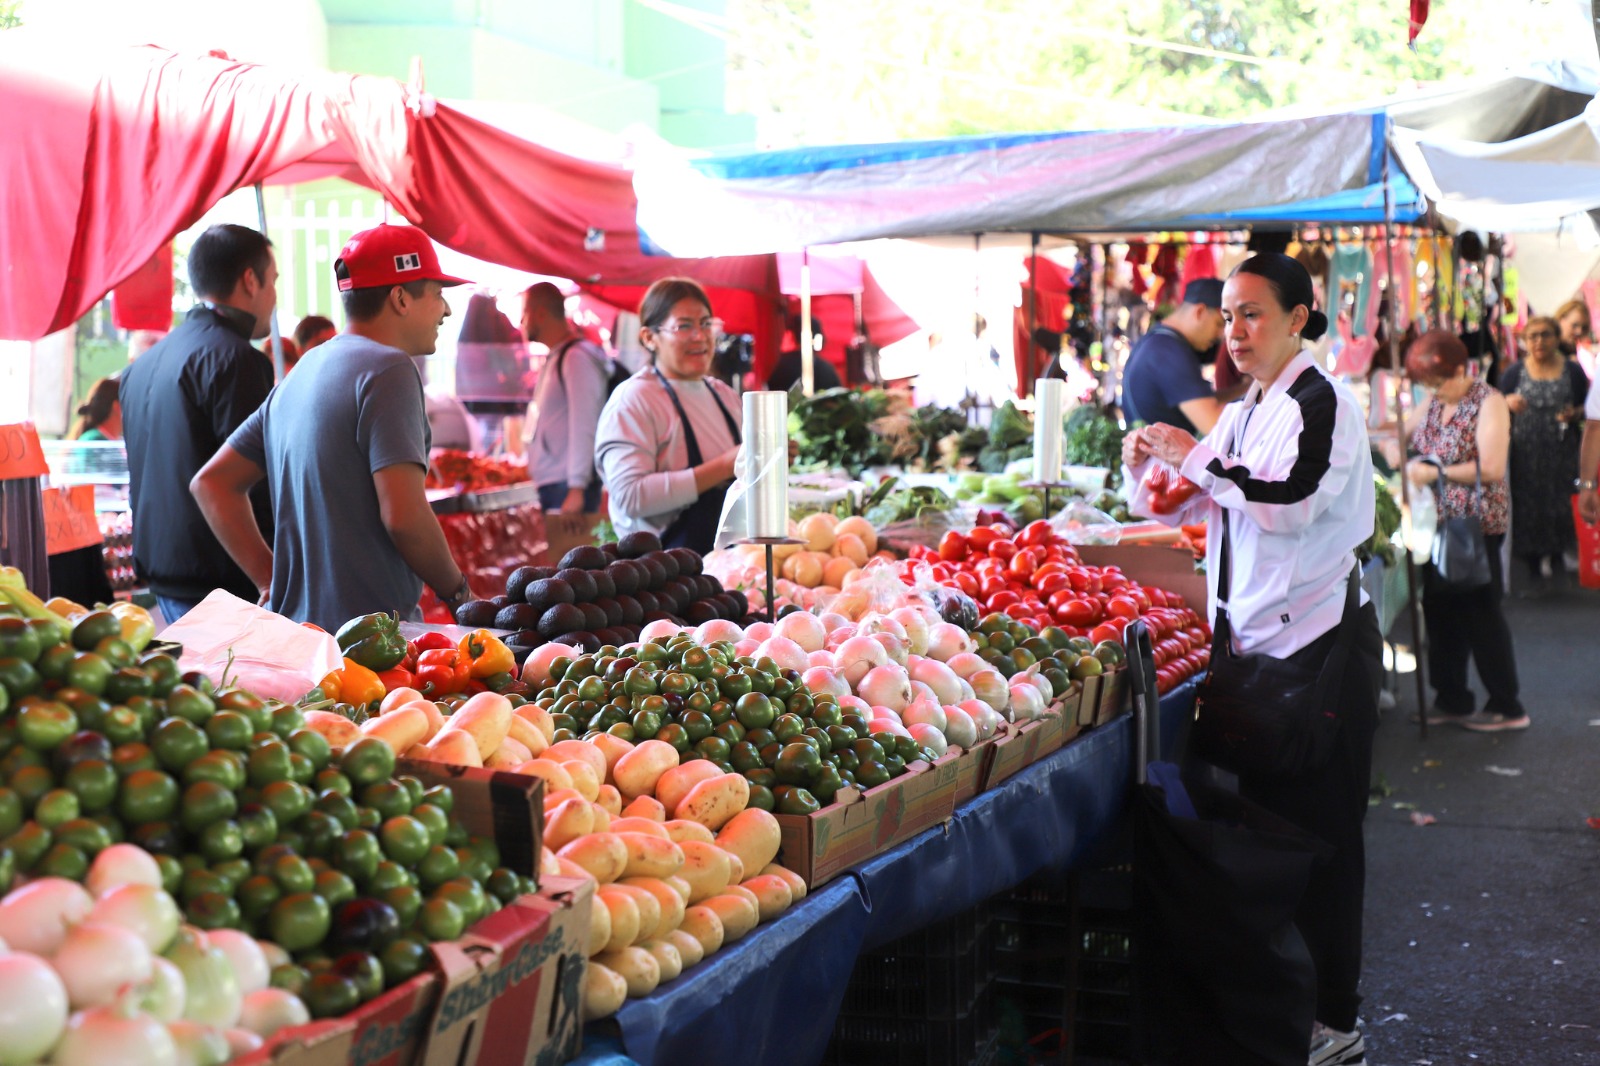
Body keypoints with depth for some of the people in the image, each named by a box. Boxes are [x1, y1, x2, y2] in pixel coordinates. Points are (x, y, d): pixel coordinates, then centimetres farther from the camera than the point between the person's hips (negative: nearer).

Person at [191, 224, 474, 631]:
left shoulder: (301, 373, 16)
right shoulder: (387, 369, -10)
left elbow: (212, 483, 19)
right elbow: (403, 516, -20)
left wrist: (272, 581, 13)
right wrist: (458, 593, -4)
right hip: (369, 636, -9)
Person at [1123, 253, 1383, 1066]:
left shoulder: (1319, 404, -11)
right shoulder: (1247, 414, 15)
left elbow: (1287, 501, -25)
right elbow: (1182, 506, 19)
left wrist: (1196, 457, -18)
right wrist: (1147, 462, 0)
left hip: (1319, 642, -9)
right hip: (1262, 641, 9)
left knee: (1318, 836, -2)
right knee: (1264, 824, 13)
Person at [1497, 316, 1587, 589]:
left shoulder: (1572, 371, 4)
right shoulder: (1514, 372, 3)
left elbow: (1587, 409, 10)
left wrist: (1575, 414, -12)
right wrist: (1508, 403, -17)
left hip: (1560, 453, 0)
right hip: (1524, 454, 0)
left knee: (1558, 503, 1)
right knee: (1528, 507, 0)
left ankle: (1556, 554, 26)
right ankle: (1536, 569, 12)